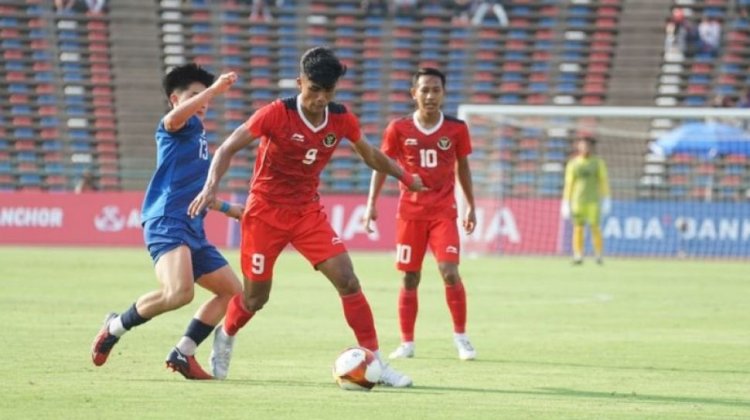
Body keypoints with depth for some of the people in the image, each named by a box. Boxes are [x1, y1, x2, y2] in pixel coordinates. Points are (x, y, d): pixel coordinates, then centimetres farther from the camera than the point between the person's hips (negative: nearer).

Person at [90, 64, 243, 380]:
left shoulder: (199, 135, 27)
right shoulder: (176, 128, -2)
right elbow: (175, 117, -30)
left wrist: (226, 208, 43)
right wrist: (215, 89, -31)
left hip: (192, 230, 10)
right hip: (167, 224, -10)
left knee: (232, 291, 12)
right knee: (179, 292, -31)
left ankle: (183, 353, 13)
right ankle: (115, 327, -9)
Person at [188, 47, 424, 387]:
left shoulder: (342, 120, -6)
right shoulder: (276, 114, -20)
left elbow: (370, 154, 15)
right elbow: (228, 149, -18)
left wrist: (406, 177, 24)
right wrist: (211, 186, -34)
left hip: (308, 212, 3)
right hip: (266, 211, -3)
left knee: (348, 282, -11)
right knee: (256, 297, 6)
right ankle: (225, 338, 39)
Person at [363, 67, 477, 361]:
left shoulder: (456, 129, -1)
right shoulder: (399, 129, -3)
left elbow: (463, 167, 11)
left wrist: (471, 206, 13)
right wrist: (372, 203, -1)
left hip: (443, 211, -1)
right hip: (410, 211, 1)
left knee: (450, 272, -14)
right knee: (410, 278, 4)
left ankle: (460, 337, 0)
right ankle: (407, 343, 14)